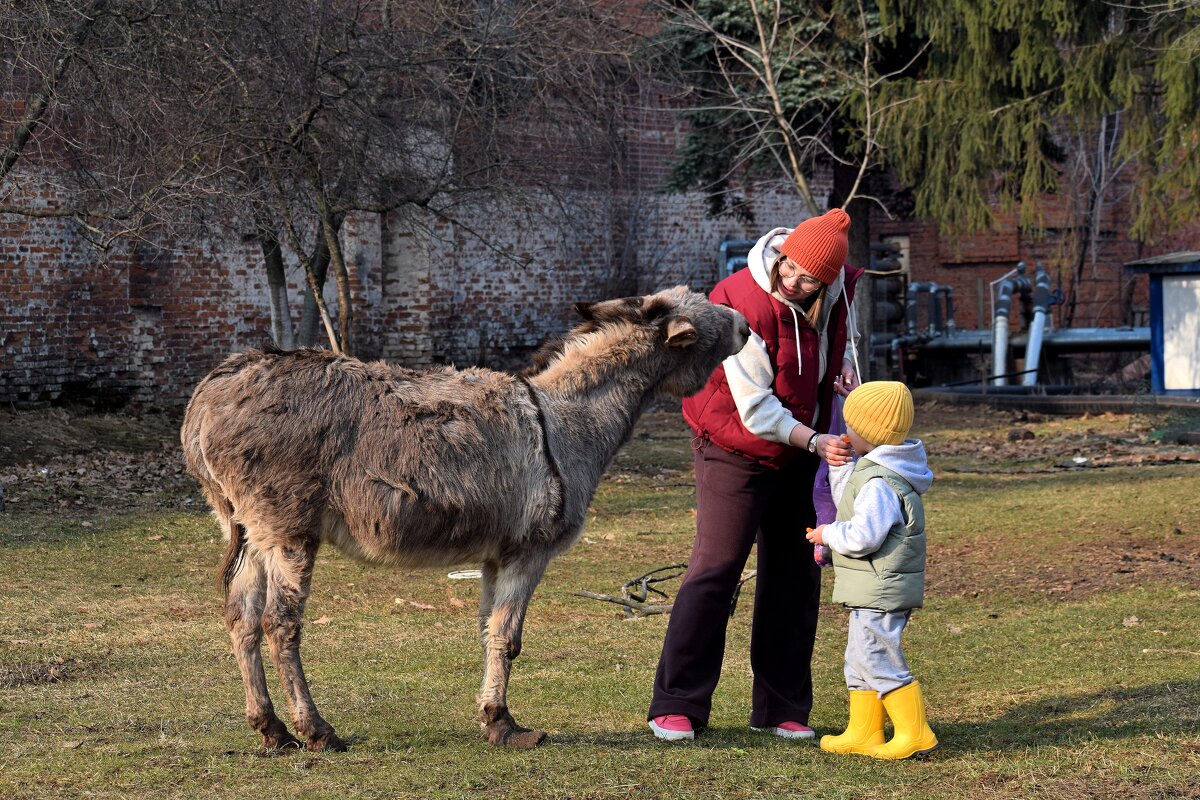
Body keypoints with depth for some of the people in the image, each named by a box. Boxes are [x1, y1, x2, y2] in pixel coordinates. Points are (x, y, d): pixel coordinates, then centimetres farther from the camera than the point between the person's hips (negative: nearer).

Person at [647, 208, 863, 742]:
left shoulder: (838, 291, -7)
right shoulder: (743, 304, -26)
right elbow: (755, 409, -23)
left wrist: (845, 361, -2)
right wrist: (815, 442, -27)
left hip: (798, 453, 6)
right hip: (736, 451, -6)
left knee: (795, 574, 6)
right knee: (715, 568, -10)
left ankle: (782, 709, 13)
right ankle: (676, 705, -4)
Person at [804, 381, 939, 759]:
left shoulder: (878, 482, -21)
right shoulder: (888, 472, 12)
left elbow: (862, 536, -27)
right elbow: (847, 501, 27)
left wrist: (828, 535, -11)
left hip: (880, 592, -11)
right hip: (880, 590, 11)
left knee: (879, 660, -6)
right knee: (860, 659, 16)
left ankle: (914, 732, -2)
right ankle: (863, 732, 21)